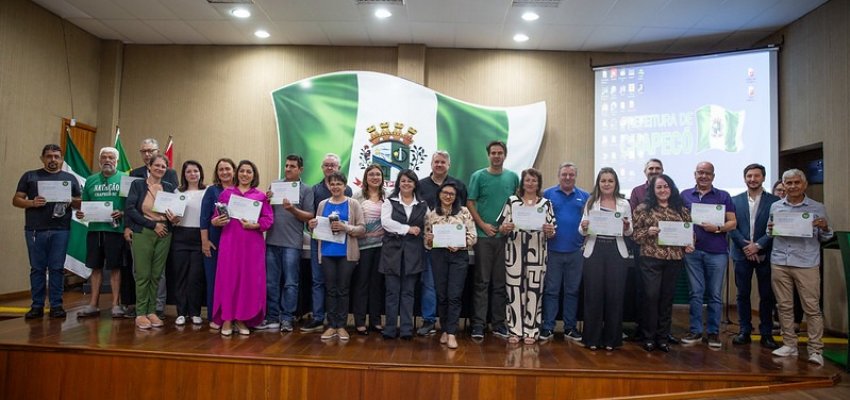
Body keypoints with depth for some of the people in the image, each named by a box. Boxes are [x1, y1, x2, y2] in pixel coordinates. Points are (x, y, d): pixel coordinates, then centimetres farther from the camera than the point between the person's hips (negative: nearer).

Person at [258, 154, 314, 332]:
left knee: (290, 283, 3)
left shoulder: (306, 190, 1)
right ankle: (272, 317, 20)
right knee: (271, 282, 9)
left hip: (292, 243, -3)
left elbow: (310, 216, -3)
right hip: (271, 240, 4)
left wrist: (293, 209, -17)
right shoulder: (275, 185, 11)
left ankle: (287, 318, 12)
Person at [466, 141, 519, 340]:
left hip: (505, 235, 3)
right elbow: (470, 203, -2)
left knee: (501, 282, 9)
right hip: (483, 235, -3)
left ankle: (499, 323, 18)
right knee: (482, 282, 0)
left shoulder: (513, 177, 9)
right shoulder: (478, 176, 1)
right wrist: (483, 225, -11)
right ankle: (478, 324, 6)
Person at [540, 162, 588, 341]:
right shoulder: (548, 194, 4)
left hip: (575, 251, 2)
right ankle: (547, 327, 9)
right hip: (553, 250, -2)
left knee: (572, 291, 10)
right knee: (551, 290, 3)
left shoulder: (584, 197, 10)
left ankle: (570, 327, 20)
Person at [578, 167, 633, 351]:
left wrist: (626, 227, -13)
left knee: (614, 295, 4)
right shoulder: (591, 202, 5)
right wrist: (584, 228, -19)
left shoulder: (624, 204, 7)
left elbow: (629, 232, 9)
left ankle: (611, 339, 17)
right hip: (594, 251, -1)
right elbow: (582, 231, 4)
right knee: (593, 294, 2)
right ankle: (592, 338, 13)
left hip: (616, 252, 1)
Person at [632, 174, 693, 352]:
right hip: (651, 258, -3)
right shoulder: (644, 208, 1)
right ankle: (649, 337, 10)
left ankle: (663, 337, 20)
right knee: (651, 296, -3)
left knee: (667, 297, 9)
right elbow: (634, 232, 1)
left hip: (674, 259, 3)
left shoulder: (682, 209, 9)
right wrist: (648, 232, -17)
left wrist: (689, 245, -2)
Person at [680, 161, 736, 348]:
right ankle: (695, 330, 13)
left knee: (715, 294, 4)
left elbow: (733, 222, 3)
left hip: (717, 252, -1)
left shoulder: (723, 196, 5)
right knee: (695, 293, 5)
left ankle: (713, 332, 13)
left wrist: (717, 228, -16)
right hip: (692, 250, 1)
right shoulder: (685, 195, 9)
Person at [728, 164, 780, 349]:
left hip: (765, 254, -1)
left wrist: (758, 245, -14)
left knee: (767, 295, 5)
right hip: (742, 253, 1)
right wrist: (745, 246, -11)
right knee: (743, 294, 7)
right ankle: (744, 331, 15)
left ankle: (766, 333, 16)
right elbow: (731, 227, 0)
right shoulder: (735, 200, 6)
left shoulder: (774, 201, 1)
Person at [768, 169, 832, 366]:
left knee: (812, 308, -2)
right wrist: (770, 229, -7)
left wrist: (825, 228, -12)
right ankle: (789, 345, 18)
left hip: (807, 264, -2)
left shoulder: (817, 208, 4)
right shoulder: (775, 207, 10)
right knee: (784, 306, 8)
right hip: (779, 263, 3)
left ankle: (816, 350, 5)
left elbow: (825, 238, 9)